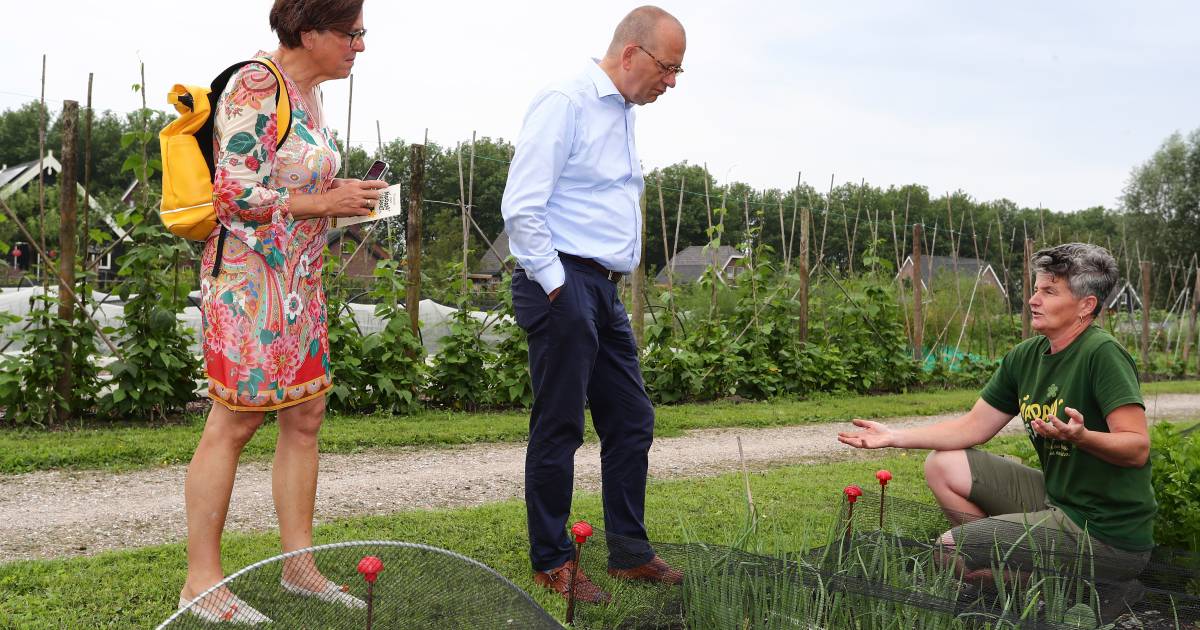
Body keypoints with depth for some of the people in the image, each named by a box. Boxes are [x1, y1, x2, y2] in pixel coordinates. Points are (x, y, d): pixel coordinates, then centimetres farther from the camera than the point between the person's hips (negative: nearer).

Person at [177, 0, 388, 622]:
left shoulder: (308, 93, 15)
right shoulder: (256, 87, -14)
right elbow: (234, 194, -20)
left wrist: (345, 194, 7)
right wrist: (326, 203, -15)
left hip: (299, 279, 9)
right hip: (249, 275, -9)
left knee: (304, 417, 9)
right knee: (234, 423, -4)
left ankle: (299, 563, 19)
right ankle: (201, 580, 7)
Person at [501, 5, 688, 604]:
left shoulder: (622, 114, 16)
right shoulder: (565, 103, -12)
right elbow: (521, 206, -18)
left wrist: (601, 284, 14)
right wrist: (555, 285, -15)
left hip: (605, 290, 9)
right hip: (563, 285, -9)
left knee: (632, 421, 12)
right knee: (559, 429, 0)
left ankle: (629, 551, 25)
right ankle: (551, 564, 13)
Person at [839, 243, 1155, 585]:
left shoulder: (1102, 354, -18)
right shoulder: (1025, 356, 6)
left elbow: (1138, 448, -23)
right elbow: (974, 426, 9)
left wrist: (1080, 436, -43)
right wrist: (896, 437, 1)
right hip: (1056, 499, 8)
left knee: (950, 548, -12)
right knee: (943, 466, 7)